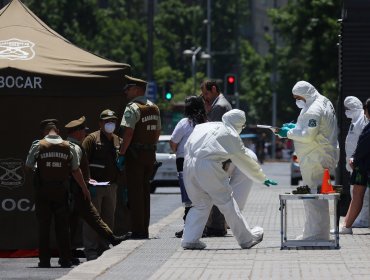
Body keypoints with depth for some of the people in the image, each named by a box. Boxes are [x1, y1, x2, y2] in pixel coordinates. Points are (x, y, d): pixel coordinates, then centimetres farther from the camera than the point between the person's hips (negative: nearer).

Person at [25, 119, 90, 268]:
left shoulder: (38, 146, -3)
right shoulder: (69, 147, 1)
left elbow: (28, 167, 2)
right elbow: (76, 170, 2)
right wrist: (84, 189, 11)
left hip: (42, 190, -1)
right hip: (61, 190, 1)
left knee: (43, 225, 3)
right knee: (62, 225, 5)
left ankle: (44, 259, 0)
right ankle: (65, 259, 2)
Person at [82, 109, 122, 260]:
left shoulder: (118, 141, 16)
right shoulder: (92, 139, -3)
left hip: (111, 186, 6)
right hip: (95, 185, -6)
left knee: (108, 219, 9)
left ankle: (104, 247, 16)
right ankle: (91, 250, -6)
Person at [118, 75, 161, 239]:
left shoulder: (132, 108, -14)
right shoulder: (154, 108, 13)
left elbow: (128, 133, -20)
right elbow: (158, 131, 16)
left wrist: (121, 154, -17)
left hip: (135, 154, -8)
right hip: (150, 154, 8)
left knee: (135, 191, -4)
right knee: (145, 191, 14)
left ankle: (137, 230, -6)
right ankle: (145, 229, 16)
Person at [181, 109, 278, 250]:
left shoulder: (203, 126, 24)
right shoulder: (231, 135, 11)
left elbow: (187, 146, 19)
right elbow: (245, 161, 19)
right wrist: (263, 178, 30)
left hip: (188, 165, 5)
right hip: (208, 166, -5)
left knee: (200, 204, 17)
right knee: (227, 202, 6)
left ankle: (190, 239, 7)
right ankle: (247, 239, 15)